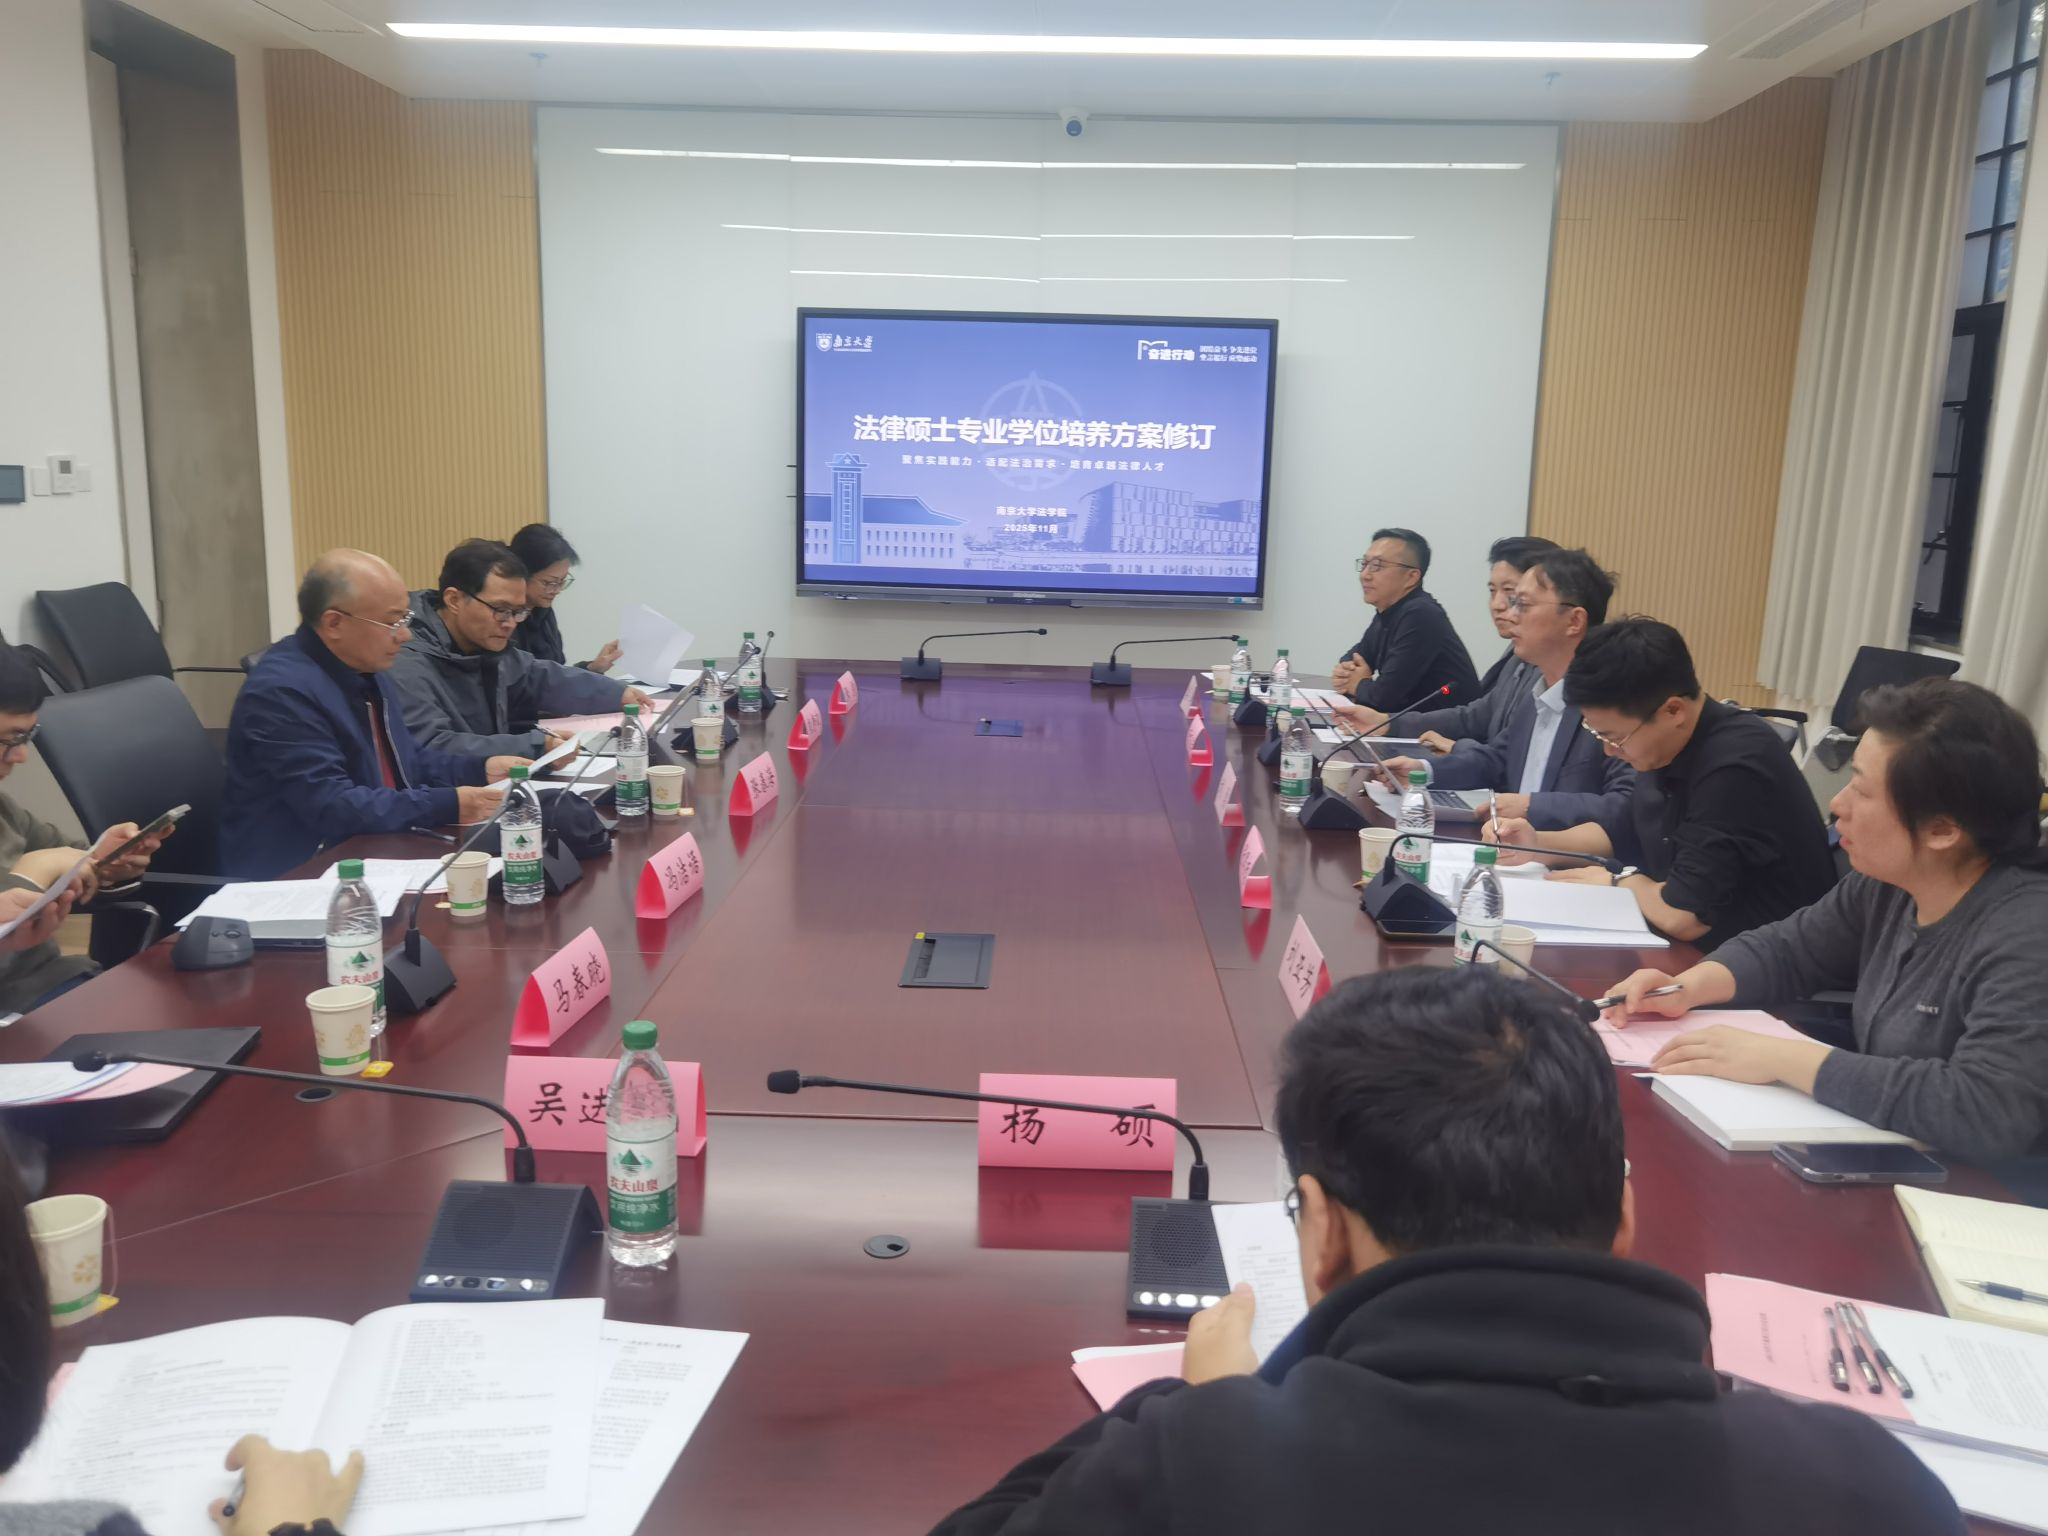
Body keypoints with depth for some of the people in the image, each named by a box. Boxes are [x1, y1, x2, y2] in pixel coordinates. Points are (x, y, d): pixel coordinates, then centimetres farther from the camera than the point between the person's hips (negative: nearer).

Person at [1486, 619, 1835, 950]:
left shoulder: (1735, 768, -28)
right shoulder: (1666, 746, 2)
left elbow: (1681, 916, -32)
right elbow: (1623, 832, 20)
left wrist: (1621, 882, -11)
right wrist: (1538, 842, 4)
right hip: (1691, 951, 8)